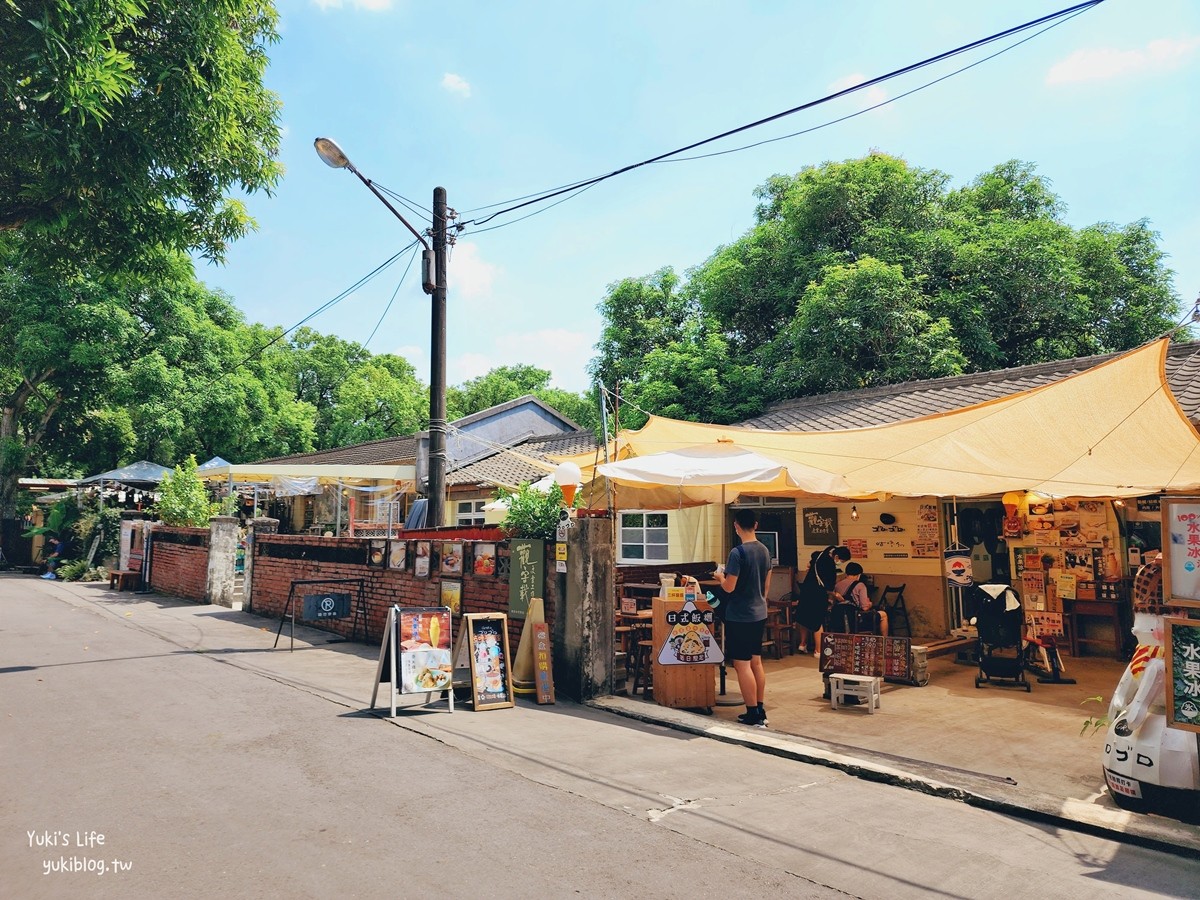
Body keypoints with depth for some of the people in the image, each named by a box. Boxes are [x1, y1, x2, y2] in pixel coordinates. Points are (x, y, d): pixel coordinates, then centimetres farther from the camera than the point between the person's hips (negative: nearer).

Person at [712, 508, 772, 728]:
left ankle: (753, 714, 0)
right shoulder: (765, 550, 6)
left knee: (742, 664, -2)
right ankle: (760, 710, 21)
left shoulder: (738, 552, -18)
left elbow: (729, 587, -17)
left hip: (740, 617, -8)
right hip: (759, 614, 8)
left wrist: (720, 576, 3)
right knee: (756, 662, 15)